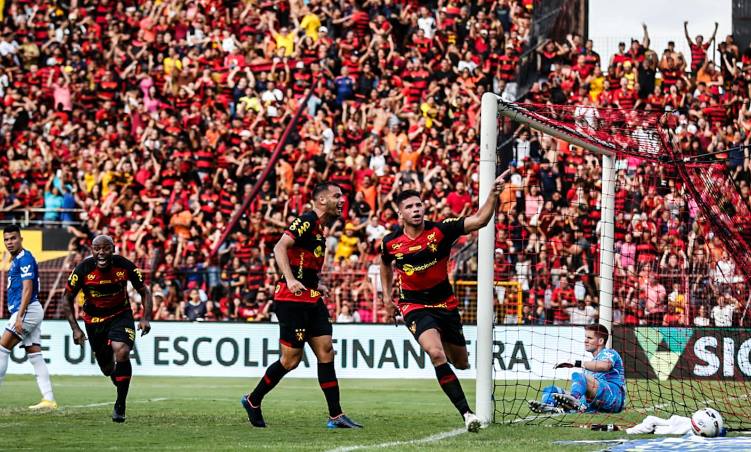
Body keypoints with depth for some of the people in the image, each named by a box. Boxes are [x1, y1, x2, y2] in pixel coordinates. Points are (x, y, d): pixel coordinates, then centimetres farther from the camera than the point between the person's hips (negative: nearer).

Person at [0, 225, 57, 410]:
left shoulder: (25, 259, -11)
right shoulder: (16, 260, 19)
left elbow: (27, 289, -19)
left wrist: (19, 317, -24)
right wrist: (18, 316, 22)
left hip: (28, 310, -10)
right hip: (29, 312, 10)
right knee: (35, 356, 4)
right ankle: (49, 399, 0)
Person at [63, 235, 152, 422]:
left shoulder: (125, 266, -18)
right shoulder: (83, 269, -18)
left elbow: (144, 291, -4)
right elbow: (68, 298, -5)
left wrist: (146, 318, -17)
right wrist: (75, 328, -11)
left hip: (121, 315, -2)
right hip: (94, 320, 2)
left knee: (122, 352, -27)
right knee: (107, 368, 7)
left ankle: (120, 404, -15)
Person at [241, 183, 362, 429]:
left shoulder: (319, 227, 17)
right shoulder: (307, 221, -12)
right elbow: (280, 247, -24)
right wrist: (290, 280, -34)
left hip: (311, 300, 9)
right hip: (292, 299, -9)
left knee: (326, 352, 2)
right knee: (291, 360, -4)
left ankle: (336, 416, 1)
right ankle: (252, 400, 15)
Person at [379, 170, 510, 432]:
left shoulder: (441, 230, -15)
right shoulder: (391, 242, -9)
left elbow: (480, 220, -26)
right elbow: (385, 263, 17)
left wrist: (495, 194, -41)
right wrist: (387, 293, 14)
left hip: (445, 303, 2)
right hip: (415, 307, -2)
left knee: (461, 363, 13)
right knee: (436, 354, -28)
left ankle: (448, 351, 54)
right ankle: (466, 413, -25)